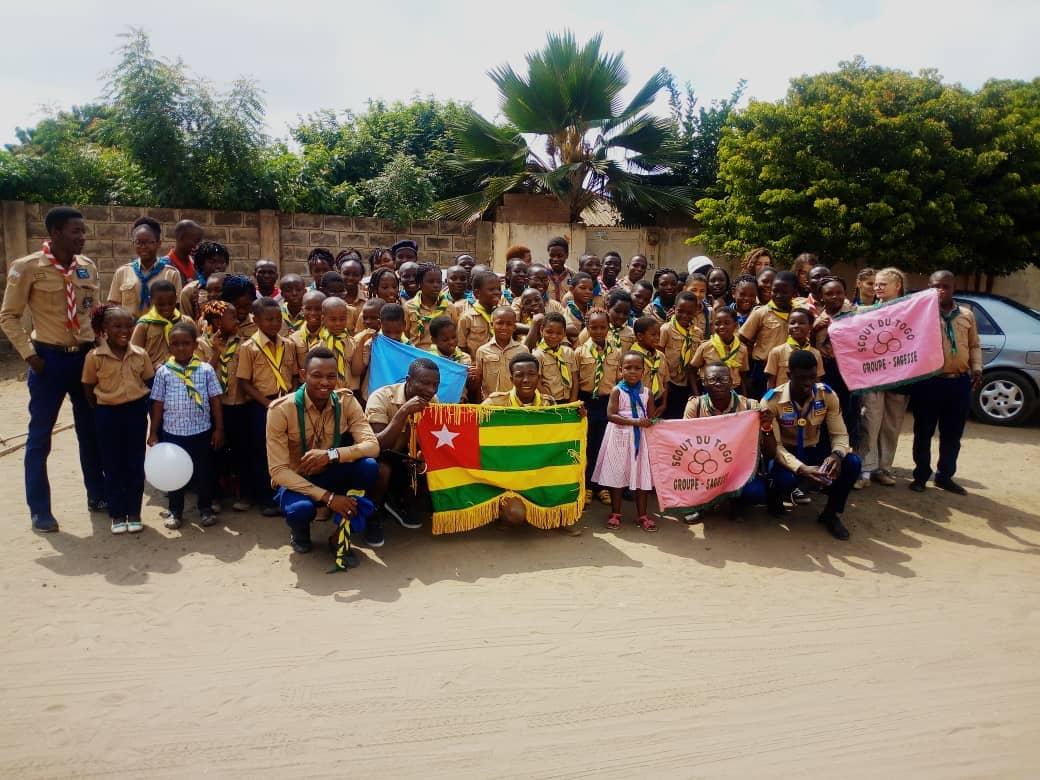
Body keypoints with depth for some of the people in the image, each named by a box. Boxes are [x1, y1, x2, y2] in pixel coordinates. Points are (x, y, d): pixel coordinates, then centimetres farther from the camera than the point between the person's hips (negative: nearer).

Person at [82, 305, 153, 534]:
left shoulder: (140, 355, -2)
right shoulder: (94, 357, -8)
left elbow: (149, 382, 8)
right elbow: (89, 388, 1)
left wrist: (141, 405, 2)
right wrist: (101, 410, 0)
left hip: (136, 410, 2)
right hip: (107, 413, -1)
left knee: (136, 464, 7)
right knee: (112, 465, 7)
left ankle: (134, 513, 18)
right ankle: (116, 514, 18)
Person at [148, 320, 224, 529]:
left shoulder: (206, 370, -4)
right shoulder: (163, 372, -2)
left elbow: (215, 402, 0)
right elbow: (158, 405, 2)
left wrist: (219, 429, -1)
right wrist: (153, 433, 3)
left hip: (201, 432, -1)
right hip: (172, 432, 1)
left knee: (204, 472, 10)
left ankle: (205, 509, 26)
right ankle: (175, 511, 28)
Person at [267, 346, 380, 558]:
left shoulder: (346, 401, -11)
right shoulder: (281, 410, -19)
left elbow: (372, 446, -21)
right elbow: (279, 470, -21)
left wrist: (331, 454, -38)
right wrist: (328, 497, -30)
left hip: (331, 476, 3)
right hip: (295, 481, -2)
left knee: (368, 466, -28)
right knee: (301, 509, -37)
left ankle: (344, 535, -8)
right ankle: (299, 532, 4)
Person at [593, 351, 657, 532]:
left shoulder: (647, 392, 3)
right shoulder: (617, 390, -6)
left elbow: (652, 417, 7)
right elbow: (610, 415, -15)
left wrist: (649, 422, -15)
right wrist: (635, 421, -21)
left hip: (640, 437, 3)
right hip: (620, 437, -2)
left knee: (641, 475, 6)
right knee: (617, 475, 6)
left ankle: (642, 515, 17)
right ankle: (615, 513, 19)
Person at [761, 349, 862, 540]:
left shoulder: (827, 395, -12)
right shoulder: (771, 400, -22)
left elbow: (839, 434, -8)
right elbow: (773, 444, -23)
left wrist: (837, 454, -33)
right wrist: (801, 468, -39)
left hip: (813, 449, 4)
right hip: (784, 452, -4)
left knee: (852, 463, -23)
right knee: (786, 479, -36)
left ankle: (830, 513, 3)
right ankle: (775, 497, 6)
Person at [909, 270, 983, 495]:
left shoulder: (966, 314, 12)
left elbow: (974, 345, 17)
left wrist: (977, 368, 6)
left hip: (960, 382, 4)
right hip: (928, 381, -4)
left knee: (952, 434, 12)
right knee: (924, 432, 6)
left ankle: (944, 476, 27)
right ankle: (921, 476, 20)